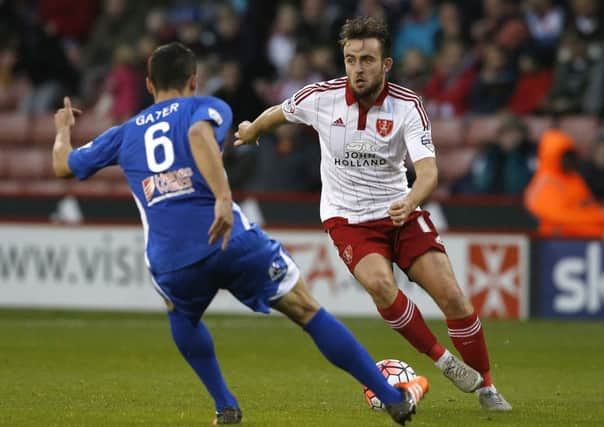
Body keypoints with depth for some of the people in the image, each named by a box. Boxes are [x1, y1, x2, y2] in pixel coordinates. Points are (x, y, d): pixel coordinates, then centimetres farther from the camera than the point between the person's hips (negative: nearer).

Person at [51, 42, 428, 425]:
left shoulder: (125, 134, 23)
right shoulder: (206, 107, 13)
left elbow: (63, 165, 34)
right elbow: (199, 134, -13)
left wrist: (63, 128, 56)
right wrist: (224, 199, -24)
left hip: (171, 263, 3)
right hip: (232, 244, -2)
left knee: (182, 316, 37)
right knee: (309, 312, 10)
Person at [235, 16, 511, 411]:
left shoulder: (408, 106, -15)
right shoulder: (322, 98, -12)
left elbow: (428, 170, -26)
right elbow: (277, 114, 11)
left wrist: (410, 202, -47)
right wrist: (251, 131, 30)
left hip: (400, 211, 0)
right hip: (348, 216, 0)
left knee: (452, 296, -11)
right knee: (381, 284, -30)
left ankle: (485, 386, 10)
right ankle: (443, 360, -11)